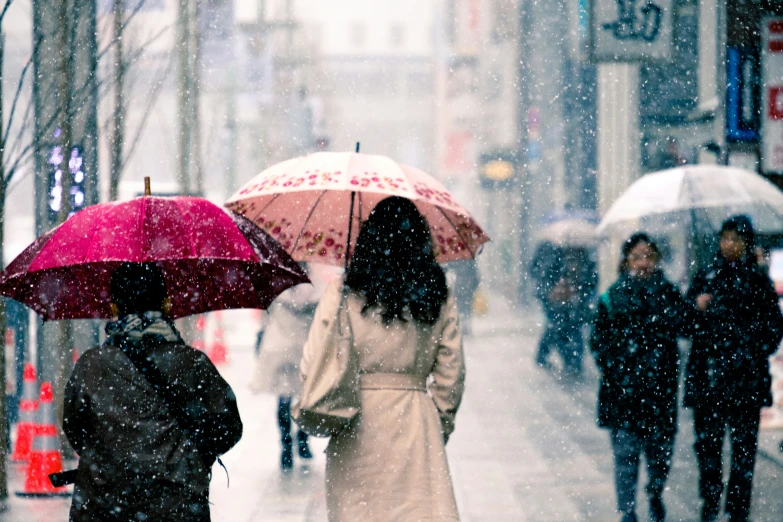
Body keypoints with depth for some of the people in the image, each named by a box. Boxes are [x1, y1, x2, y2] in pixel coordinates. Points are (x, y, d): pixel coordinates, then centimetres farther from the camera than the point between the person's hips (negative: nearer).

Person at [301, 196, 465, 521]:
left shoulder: (342, 295, -5)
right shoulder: (440, 300, 3)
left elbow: (312, 368, -5)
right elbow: (451, 376, 6)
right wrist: (440, 428, 18)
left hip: (358, 428, -1)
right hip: (416, 424, 2)